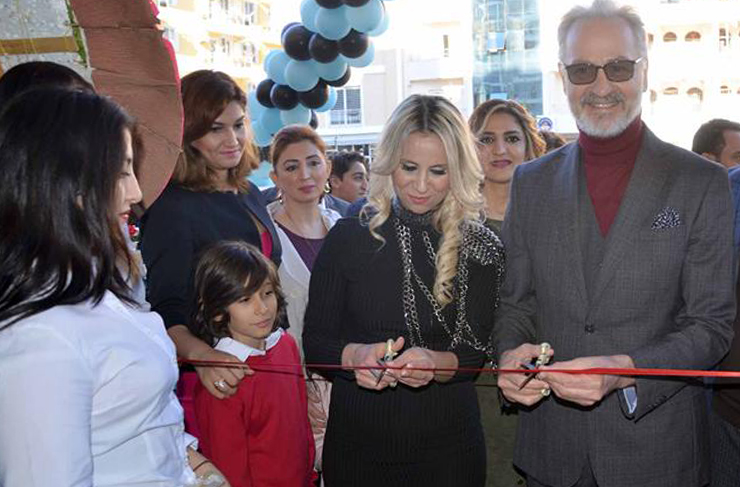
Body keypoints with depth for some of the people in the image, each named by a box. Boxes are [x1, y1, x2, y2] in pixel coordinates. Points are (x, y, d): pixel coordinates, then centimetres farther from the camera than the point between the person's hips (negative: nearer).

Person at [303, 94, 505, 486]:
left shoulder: (480, 248, -4)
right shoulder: (347, 237, -4)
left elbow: (473, 353, -6)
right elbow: (314, 342, -3)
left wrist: (435, 363, -28)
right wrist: (355, 355, -24)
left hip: (447, 444, 0)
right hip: (356, 441, 1)